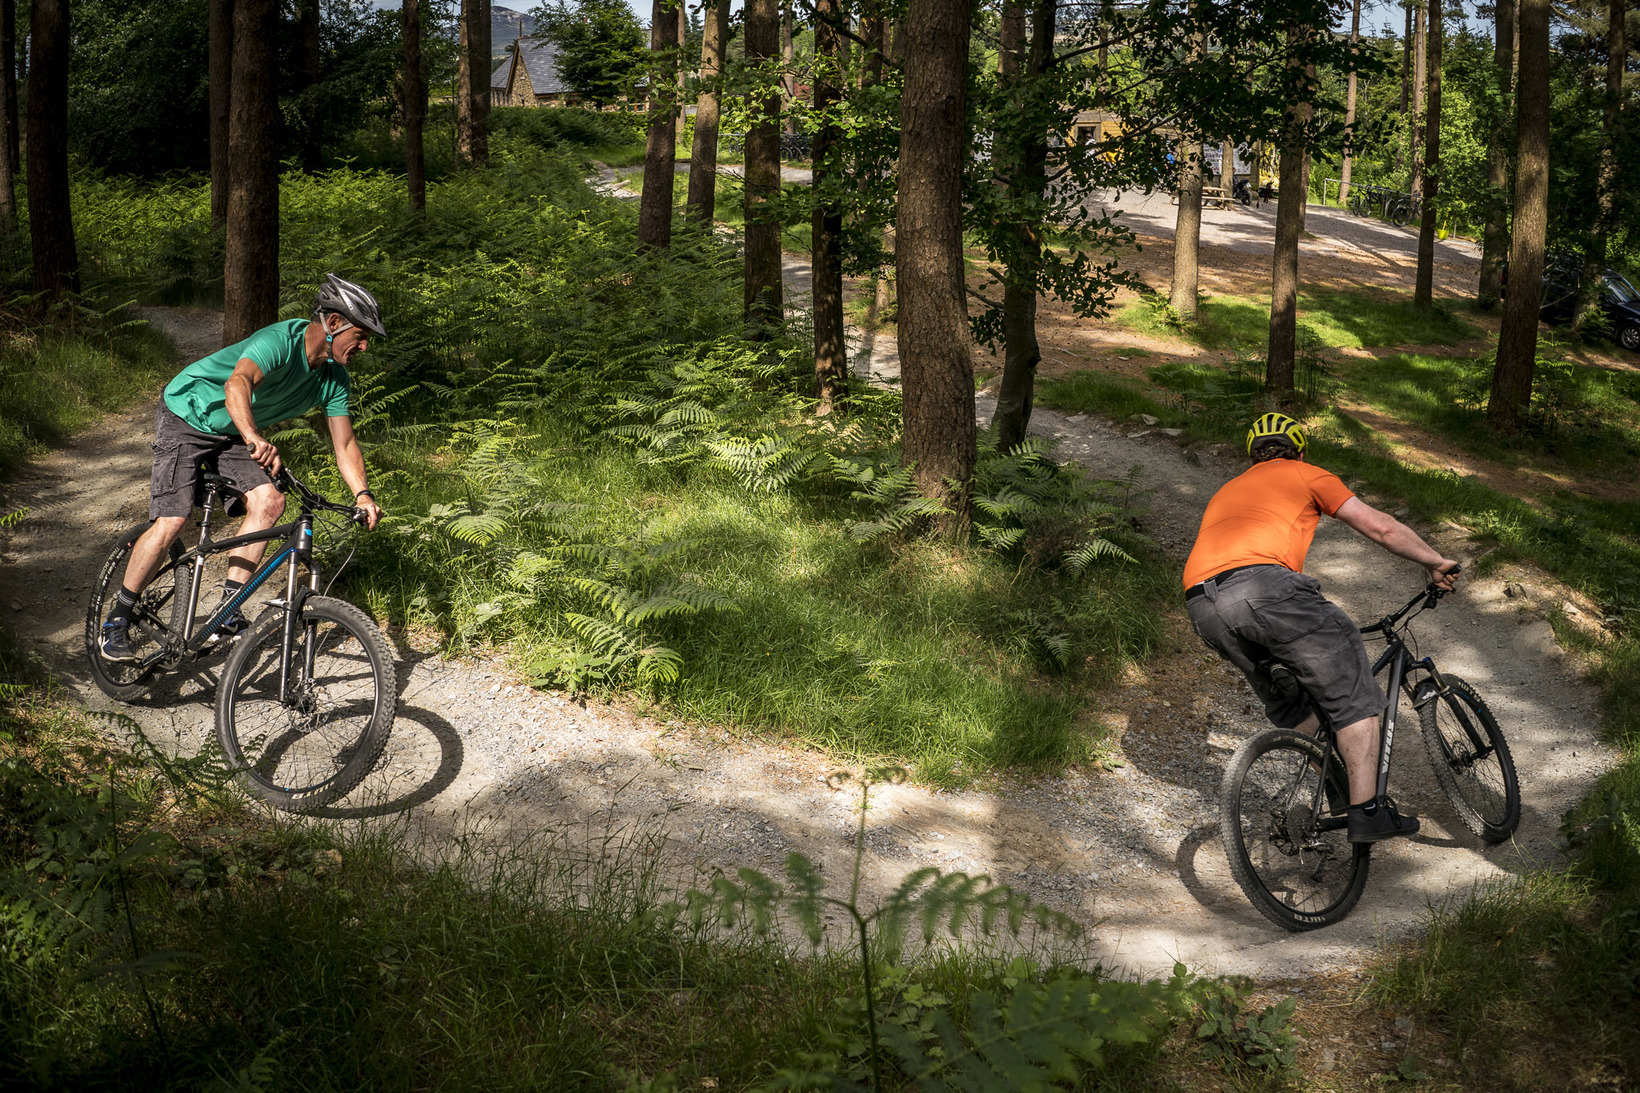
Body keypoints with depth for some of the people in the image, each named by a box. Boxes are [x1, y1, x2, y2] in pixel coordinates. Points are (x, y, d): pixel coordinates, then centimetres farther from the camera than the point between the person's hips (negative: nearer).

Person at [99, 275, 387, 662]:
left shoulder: (333, 378, -9)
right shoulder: (279, 341, -32)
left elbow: (344, 442, -8)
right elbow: (238, 383, -51)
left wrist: (362, 494, -25)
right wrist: (254, 439, -68)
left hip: (232, 435, 7)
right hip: (187, 418, -7)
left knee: (269, 501, -17)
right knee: (171, 522, -17)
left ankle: (227, 610, -12)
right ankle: (118, 619, 0)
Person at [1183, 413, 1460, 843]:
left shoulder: (1227, 491, 39)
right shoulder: (1304, 475, 23)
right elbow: (1380, 527, 18)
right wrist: (1438, 563, 33)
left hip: (1202, 606, 6)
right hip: (1261, 584, -6)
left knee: (1289, 701, 26)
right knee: (1352, 692, 7)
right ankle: (1366, 809, 2)